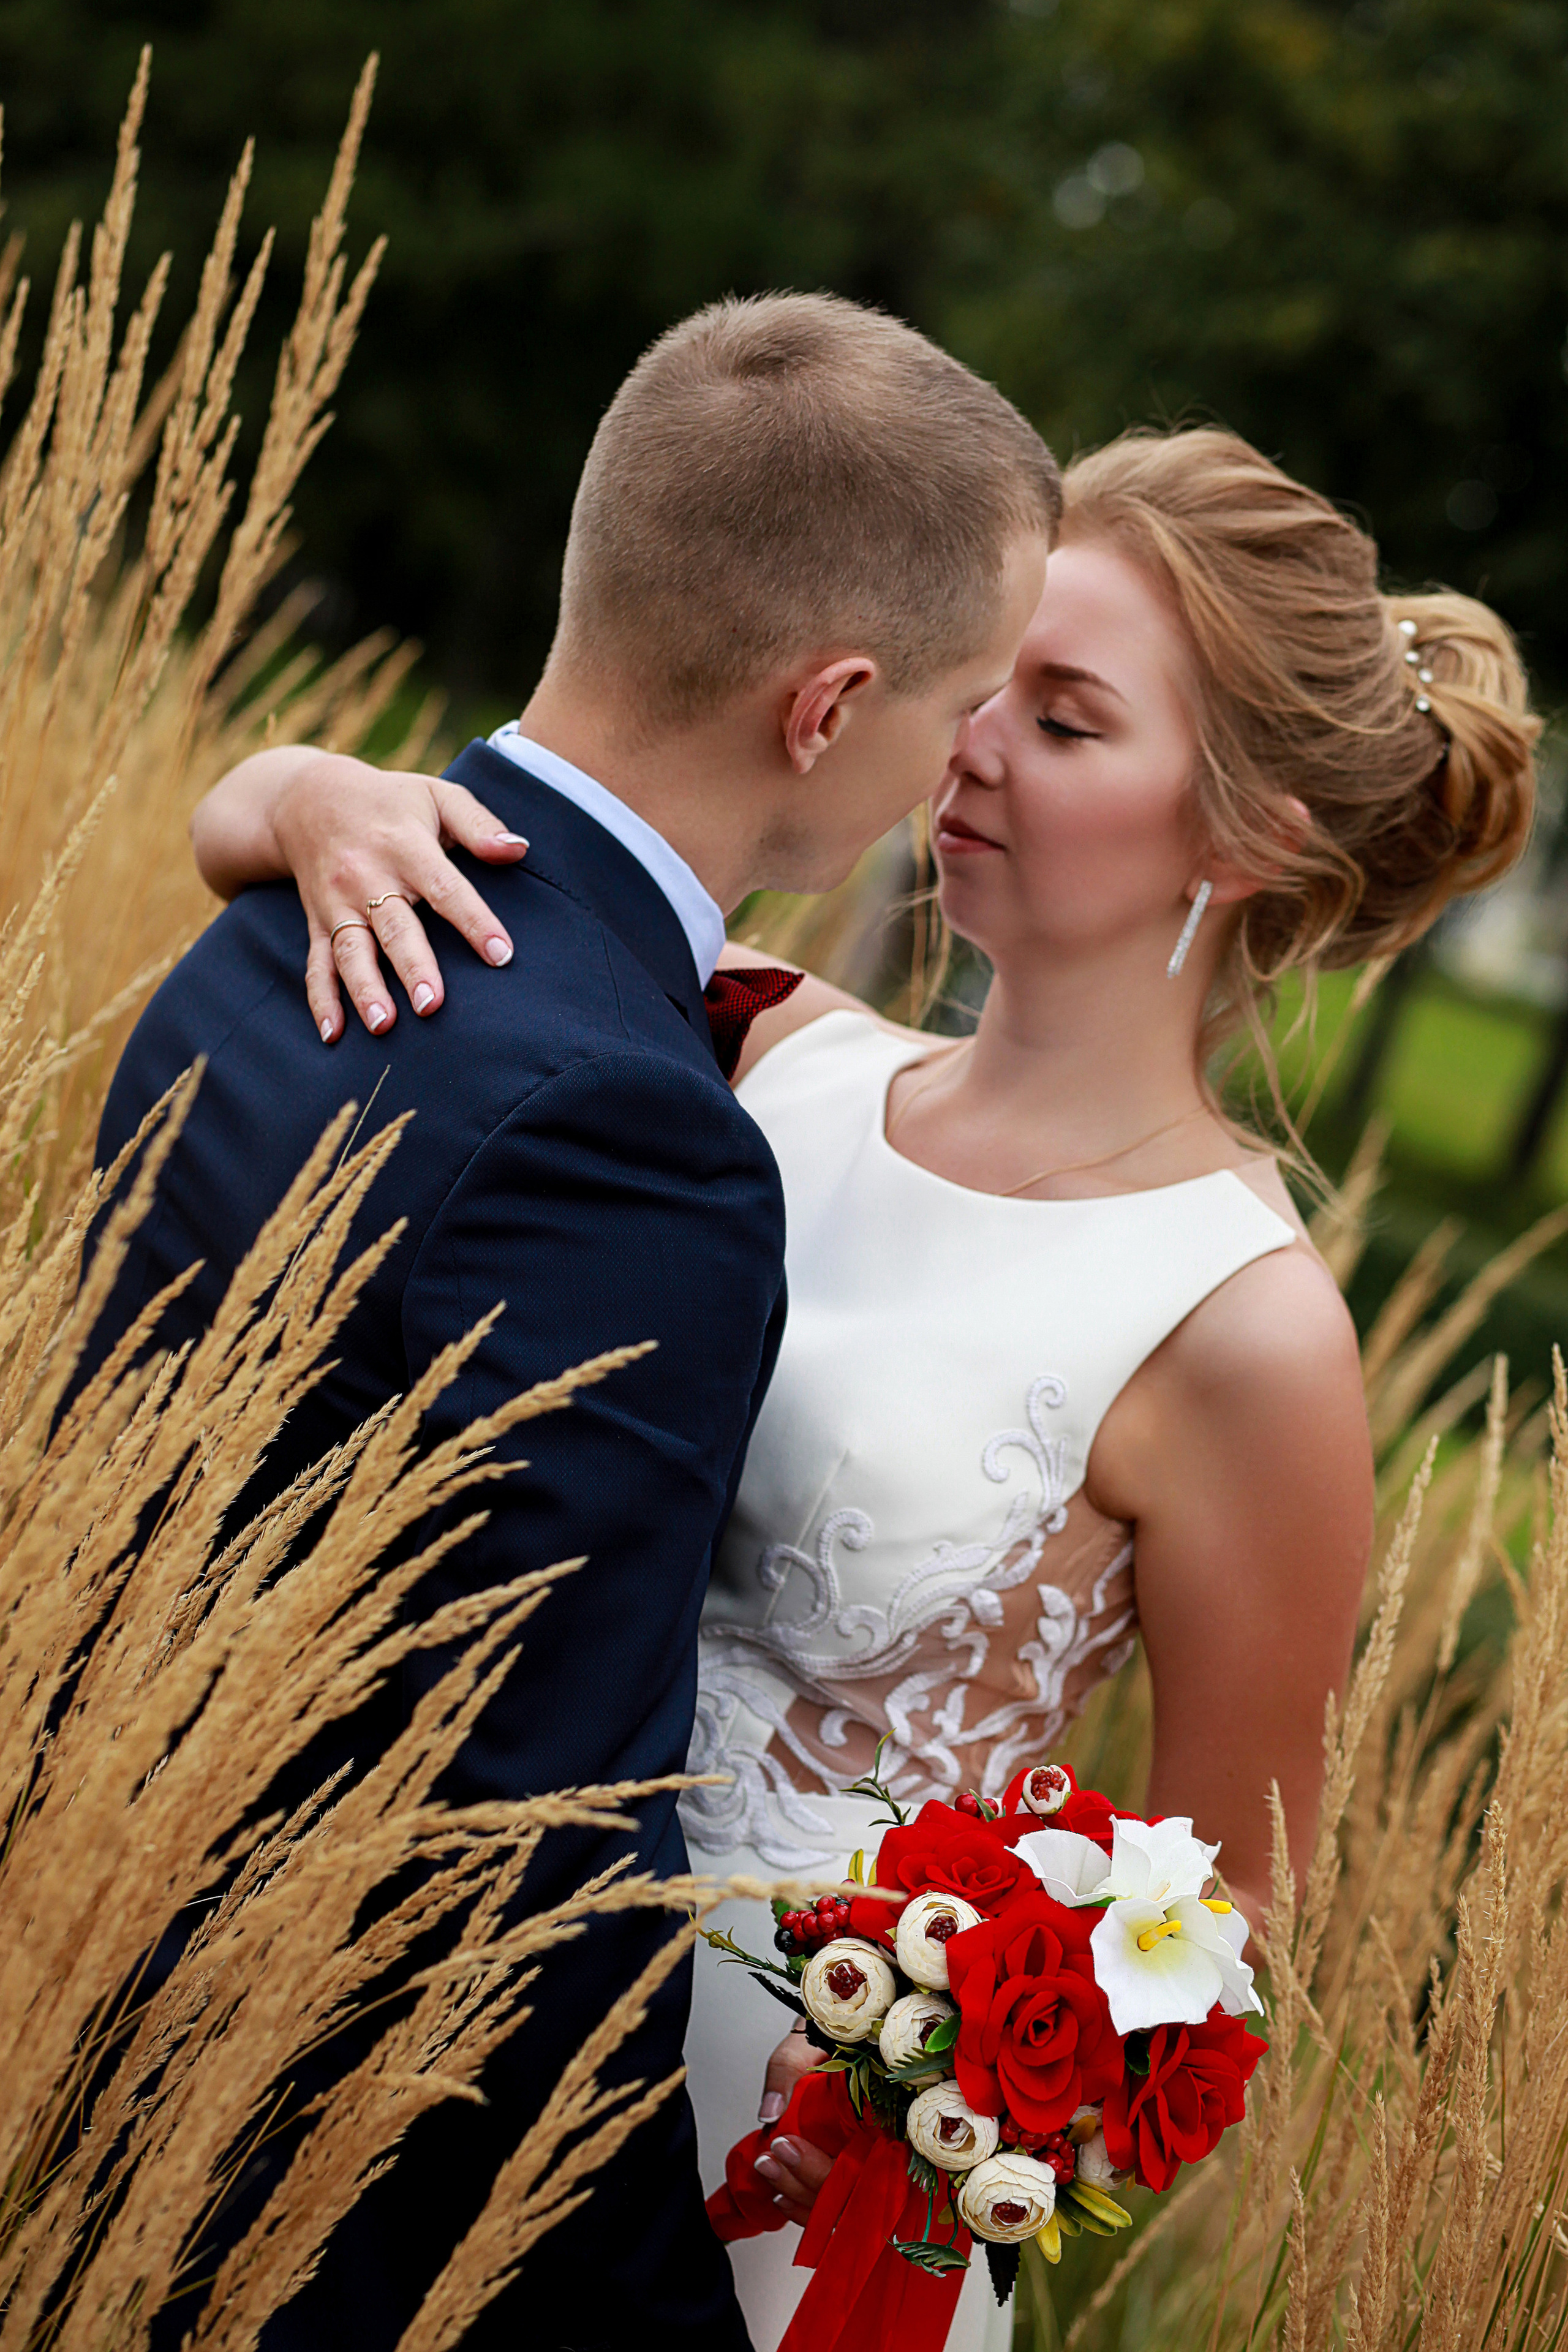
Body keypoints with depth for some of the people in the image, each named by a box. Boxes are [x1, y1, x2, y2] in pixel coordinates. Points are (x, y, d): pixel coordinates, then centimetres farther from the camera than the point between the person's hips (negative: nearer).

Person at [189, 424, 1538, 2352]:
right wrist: (328, 800, -22)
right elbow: (235, 819, 0)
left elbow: (1217, 1891, -8)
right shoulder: (782, 1052, -4)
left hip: (780, 2114, -5)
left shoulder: (1241, 1327, -17)